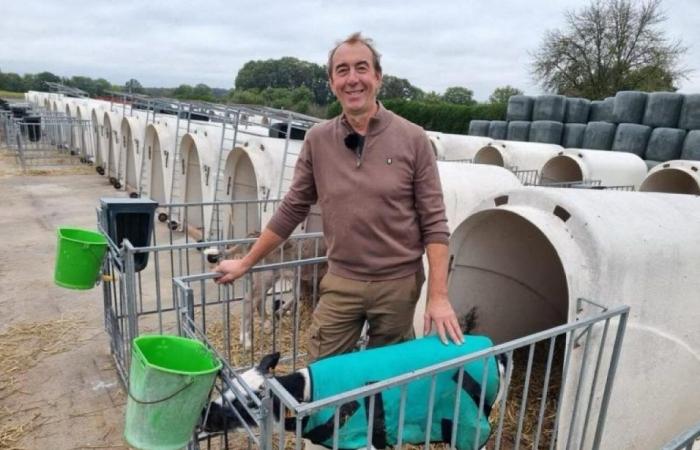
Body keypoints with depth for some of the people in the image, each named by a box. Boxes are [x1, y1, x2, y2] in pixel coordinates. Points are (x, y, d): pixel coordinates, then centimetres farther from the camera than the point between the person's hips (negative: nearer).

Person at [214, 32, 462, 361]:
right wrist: (246, 263, 8)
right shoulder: (317, 140, -2)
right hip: (340, 282, 2)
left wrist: (439, 296, -13)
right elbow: (291, 211, 5)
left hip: (398, 283, -1)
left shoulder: (413, 139, -9)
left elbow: (434, 223, -8)